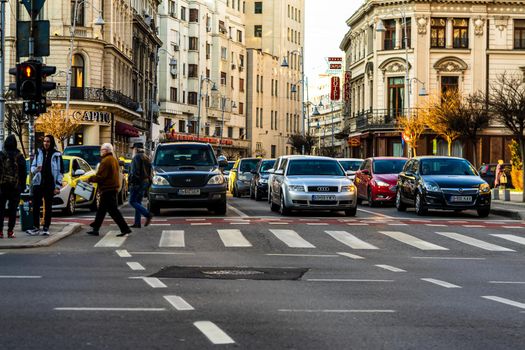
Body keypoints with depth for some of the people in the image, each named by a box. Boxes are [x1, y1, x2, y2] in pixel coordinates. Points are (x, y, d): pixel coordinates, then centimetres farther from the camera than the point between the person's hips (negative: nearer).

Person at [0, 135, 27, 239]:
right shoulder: (19, 156, -2)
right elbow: (24, 172, 2)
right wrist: (23, 185, 10)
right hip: (15, 186, 1)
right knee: (12, 209, 5)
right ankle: (10, 231, 3)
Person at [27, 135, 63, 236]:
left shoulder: (56, 155, 0)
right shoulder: (38, 153, 8)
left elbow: (60, 171, 0)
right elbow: (32, 166, 13)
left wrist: (58, 186, -6)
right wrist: (35, 169, -12)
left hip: (50, 185, -2)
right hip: (38, 183, 2)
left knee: (48, 207, 4)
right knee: (36, 206, -3)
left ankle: (46, 228, 9)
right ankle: (36, 228, 1)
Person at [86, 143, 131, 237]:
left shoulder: (106, 161, -17)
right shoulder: (114, 159, 16)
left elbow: (100, 176, -21)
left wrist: (90, 179, -4)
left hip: (107, 189, -10)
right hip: (113, 187, 10)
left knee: (113, 210, -9)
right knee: (101, 209, 16)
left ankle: (125, 229, -11)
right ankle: (95, 229, 22)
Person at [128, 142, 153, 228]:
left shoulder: (136, 157, -10)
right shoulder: (147, 158, 18)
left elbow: (135, 171, -19)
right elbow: (149, 172, 19)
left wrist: (131, 182, -16)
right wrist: (148, 184, 20)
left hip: (137, 183, -9)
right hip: (145, 182, 9)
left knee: (132, 201, -7)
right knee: (138, 202, 12)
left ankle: (148, 215, -20)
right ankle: (137, 223, 9)